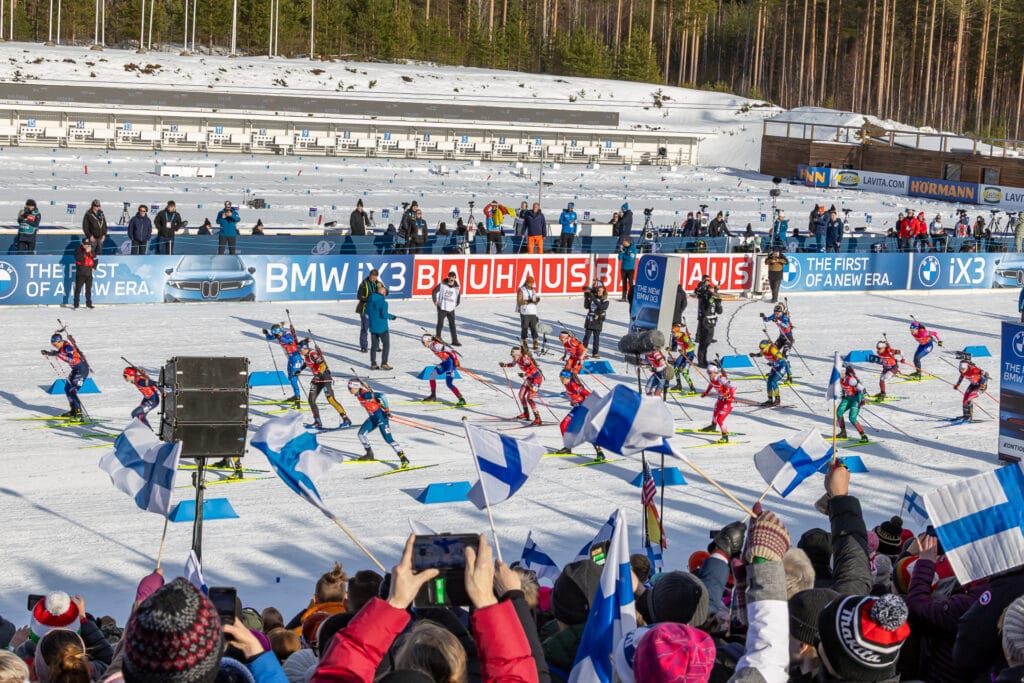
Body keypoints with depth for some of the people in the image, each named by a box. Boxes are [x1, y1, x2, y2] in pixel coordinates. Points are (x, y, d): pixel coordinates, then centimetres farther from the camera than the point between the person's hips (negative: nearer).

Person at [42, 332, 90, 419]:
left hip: (82, 369, -10)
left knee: (72, 391, -15)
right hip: (75, 369, 10)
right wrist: (47, 353, 10)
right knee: (67, 388, 15)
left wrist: (58, 354, -38)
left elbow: (70, 359, -38)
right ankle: (73, 411, 26)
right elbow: (58, 354, 24)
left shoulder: (68, 346, -24)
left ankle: (79, 413, -12)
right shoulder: (62, 347, 3)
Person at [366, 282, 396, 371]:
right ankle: (384, 364, 1)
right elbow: (384, 314, -22)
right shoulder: (383, 302, -19)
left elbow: (367, 312, 10)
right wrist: (391, 316, -5)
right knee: (386, 345, 5)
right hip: (382, 327, -7)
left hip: (372, 327, 7)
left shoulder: (370, 299, 3)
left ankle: (373, 364, 15)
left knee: (374, 345, 13)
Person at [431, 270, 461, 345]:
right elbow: (434, 292, 3)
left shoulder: (457, 287, 0)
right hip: (442, 308, -2)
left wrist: (456, 305, 8)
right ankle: (437, 338, 19)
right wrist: (435, 302, 2)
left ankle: (455, 341, 0)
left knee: (452, 325, -1)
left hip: (451, 309, 2)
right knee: (440, 324, 2)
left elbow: (459, 297, 15)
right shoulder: (442, 284, -7)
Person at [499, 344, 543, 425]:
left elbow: (534, 371, -36)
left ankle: (537, 419, -18)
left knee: (530, 398, -17)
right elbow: (513, 364, 20)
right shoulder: (518, 359, -4)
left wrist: (524, 374, -48)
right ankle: (526, 414, 34)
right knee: (521, 395, 14)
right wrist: (505, 365, 8)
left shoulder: (525, 359, -30)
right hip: (529, 378, 9)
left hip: (536, 378, -9)